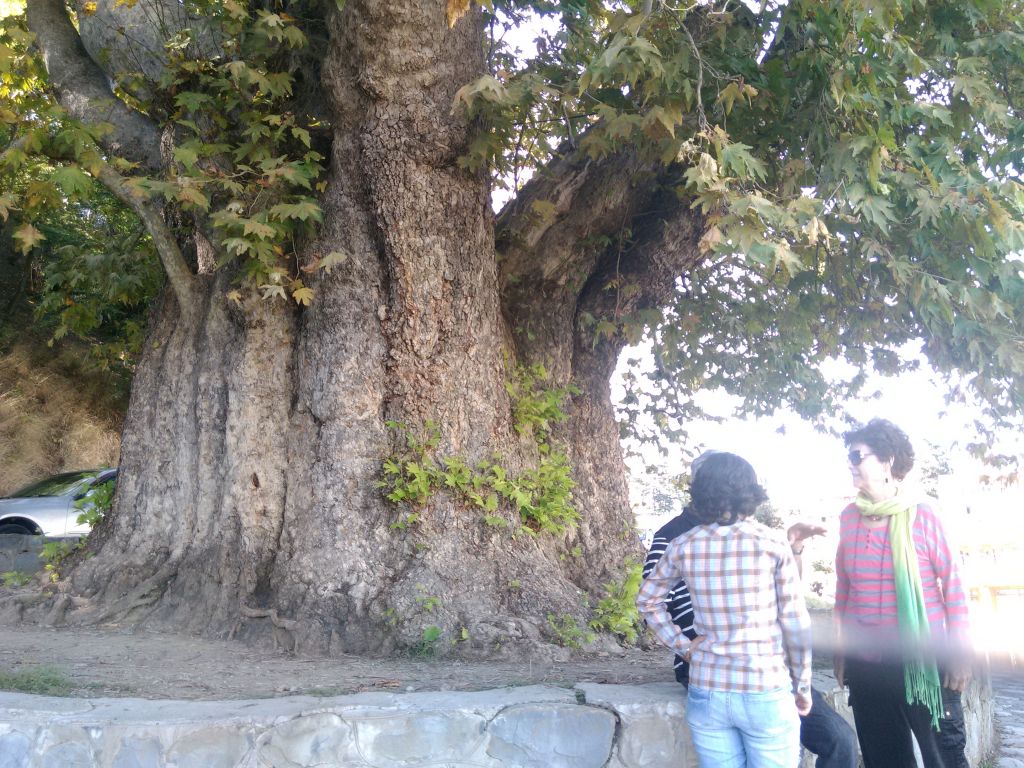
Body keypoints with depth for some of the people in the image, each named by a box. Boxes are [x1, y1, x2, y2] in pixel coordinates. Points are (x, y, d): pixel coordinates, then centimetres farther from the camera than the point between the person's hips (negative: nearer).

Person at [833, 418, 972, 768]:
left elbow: (952, 582, -3)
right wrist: (840, 648, 14)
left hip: (924, 663, -3)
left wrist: (959, 650, -5)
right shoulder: (849, 518, 2)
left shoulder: (920, 516, -8)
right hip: (865, 665, 4)